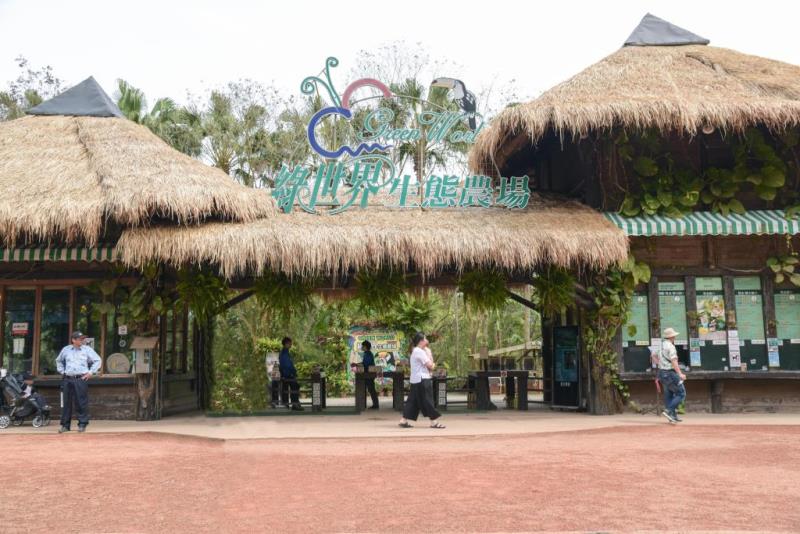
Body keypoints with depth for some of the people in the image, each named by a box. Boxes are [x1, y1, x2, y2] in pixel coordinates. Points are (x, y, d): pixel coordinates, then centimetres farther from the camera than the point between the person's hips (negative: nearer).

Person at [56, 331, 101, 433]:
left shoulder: (87, 349, 5)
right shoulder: (66, 349, 12)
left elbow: (97, 360, 7)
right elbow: (58, 361, 28)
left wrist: (91, 372, 0)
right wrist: (61, 371, 16)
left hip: (81, 379, -2)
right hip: (67, 379, 3)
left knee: (82, 402, -4)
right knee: (67, 402, 5)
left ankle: (82, 424, 3)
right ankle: (65, 425, 13)